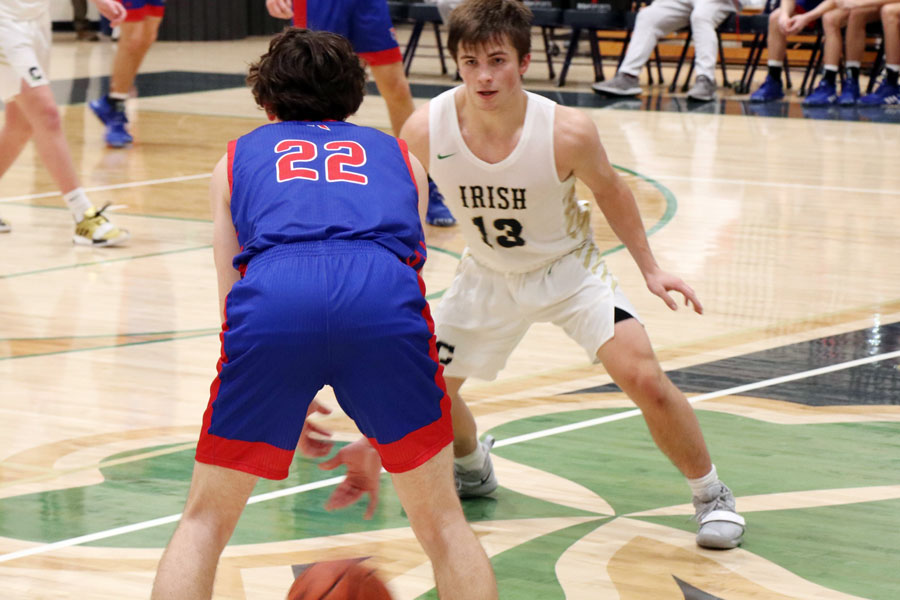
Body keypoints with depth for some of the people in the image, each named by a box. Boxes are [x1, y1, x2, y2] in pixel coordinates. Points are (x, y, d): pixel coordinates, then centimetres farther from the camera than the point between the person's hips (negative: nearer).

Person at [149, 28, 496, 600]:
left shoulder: (238, 157, 33)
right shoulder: (401, 158, 35)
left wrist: (288, 422, 44)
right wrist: (376, 440, 42)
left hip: (272, 293, 0)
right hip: (384, 292, 0)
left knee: (205, 521, 18)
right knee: (442, 521, 19)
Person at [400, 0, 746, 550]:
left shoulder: (568, 132, -30)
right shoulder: (425, 130, -26)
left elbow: (610, 192, -8)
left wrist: (651, 268, -4)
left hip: (567, 267, -3)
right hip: (488, 276, 3)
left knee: (645, 379, -19)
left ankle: (712, 496, 4)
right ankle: (473, 471, 40)